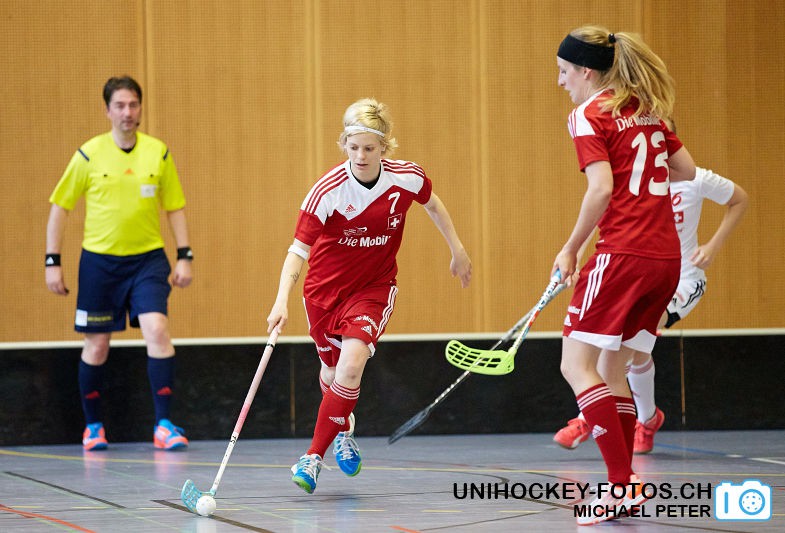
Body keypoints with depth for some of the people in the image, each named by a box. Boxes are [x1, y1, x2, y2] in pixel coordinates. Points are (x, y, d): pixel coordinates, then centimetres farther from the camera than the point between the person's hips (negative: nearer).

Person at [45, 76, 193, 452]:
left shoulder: (159, 153, 1)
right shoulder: (88, 155, -4)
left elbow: (175, 207, 9)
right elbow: (60, 207, 3)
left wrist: (184, 256, 2)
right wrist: (52, 262, -1)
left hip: (147, 258, 1)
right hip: (99, 260, 0)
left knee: (157, 330, -17)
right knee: (96, 345, 5)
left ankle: (164, 425, -12)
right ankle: (93, 426, 22)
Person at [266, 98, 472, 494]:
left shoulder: (408, 178, -16)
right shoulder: (327, 190, -24)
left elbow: (433, 205, 9)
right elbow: (298, 250, -27)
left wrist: (457, 250, 15)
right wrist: (282, 301, -41)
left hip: (374, 287, 0)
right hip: (326, 287, 0)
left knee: (352, 365, -23)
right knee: (332, 372, 16)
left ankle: (314, 457, -12)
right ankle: (343, 432, 52)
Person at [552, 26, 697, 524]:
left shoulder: (589, 115, -6)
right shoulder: (647, 110, 16)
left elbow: (602, 189, -16)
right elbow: (687, 170, 19)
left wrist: (571, 249, -6)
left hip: (623, 253, -8)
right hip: (667, 257, 8)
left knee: (577, 366, -5)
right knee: (611, 370, 15)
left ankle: (623, 483, -13)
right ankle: (623, 489, 12)